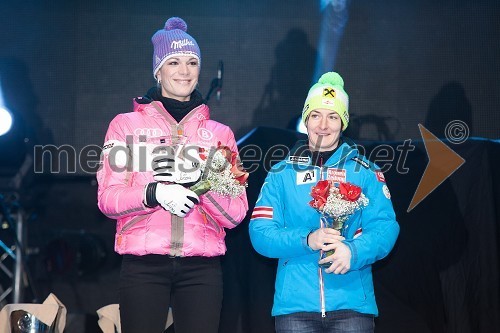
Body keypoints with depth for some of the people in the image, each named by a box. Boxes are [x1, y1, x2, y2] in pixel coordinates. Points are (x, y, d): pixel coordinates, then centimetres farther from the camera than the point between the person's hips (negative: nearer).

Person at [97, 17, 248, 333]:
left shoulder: (220, 133, 13)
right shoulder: (127, 124, 8)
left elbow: (235, 213, 6)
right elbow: (108, 199, 0)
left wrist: (200, 181, -13)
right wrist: (154, 193, -19)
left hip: (201, 267, 1)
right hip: (144, 264, -1)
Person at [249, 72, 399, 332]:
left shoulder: (365, 172, 9)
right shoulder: (282, 174, 10)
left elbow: (384, 226, -1)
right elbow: (260, 232, 1)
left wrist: (354, 251, -21)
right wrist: (306, 240, -16)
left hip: (352, 304, 0)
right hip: (294, 304, 0)